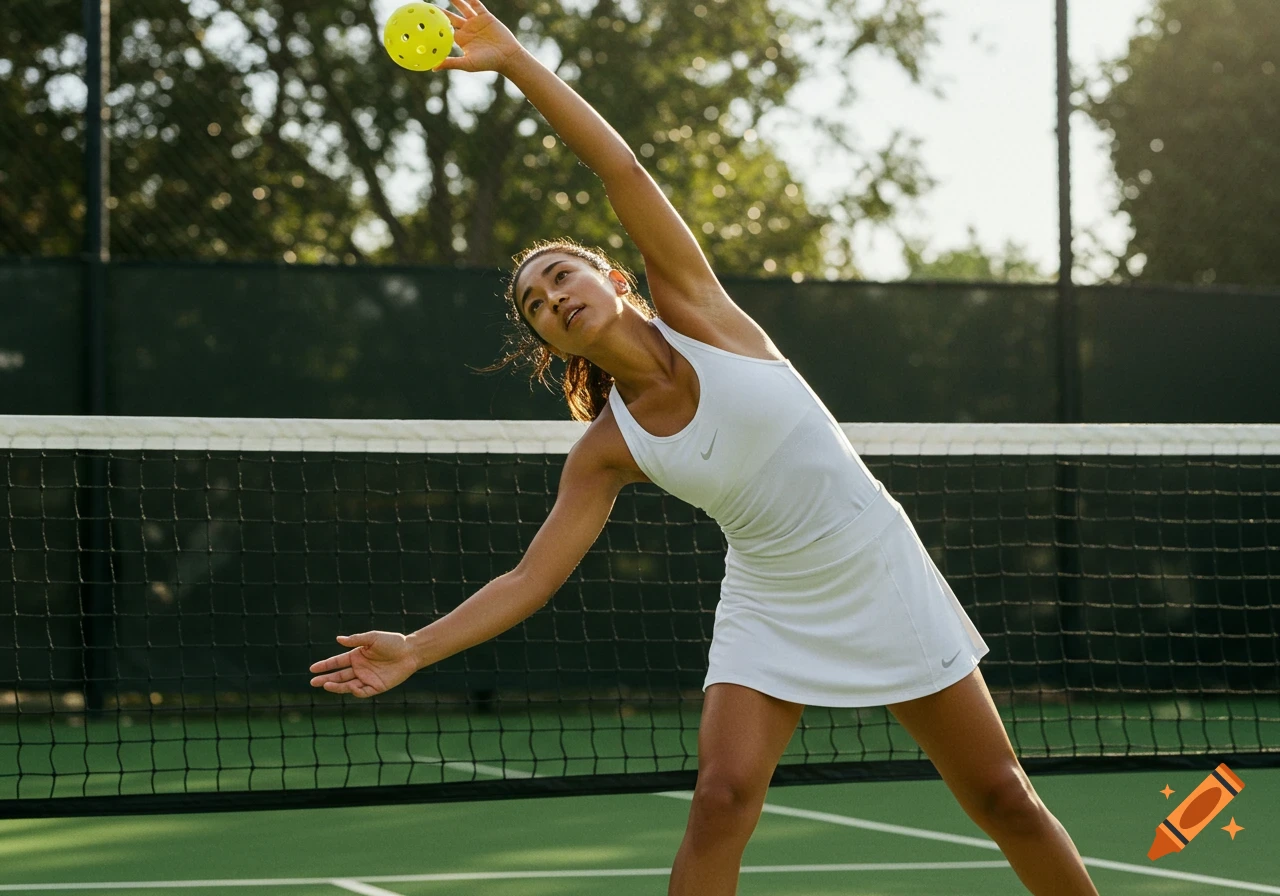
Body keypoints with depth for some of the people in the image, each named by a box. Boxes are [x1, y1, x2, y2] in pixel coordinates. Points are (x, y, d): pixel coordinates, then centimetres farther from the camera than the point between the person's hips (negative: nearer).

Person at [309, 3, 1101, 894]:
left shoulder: (694, 310, -11)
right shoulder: (607, 448, -6)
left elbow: (623, 168, -20)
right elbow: (532, 577, -6)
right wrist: (415, 649, -16)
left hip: (883, 578, -1)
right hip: (773, 610, 2)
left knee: (1003, 798, 4)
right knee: (722, 797, -19)